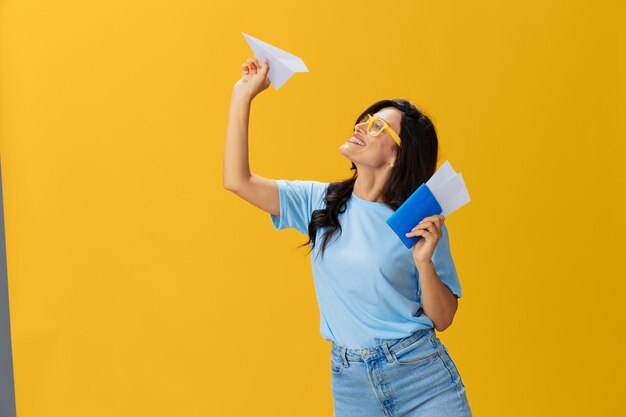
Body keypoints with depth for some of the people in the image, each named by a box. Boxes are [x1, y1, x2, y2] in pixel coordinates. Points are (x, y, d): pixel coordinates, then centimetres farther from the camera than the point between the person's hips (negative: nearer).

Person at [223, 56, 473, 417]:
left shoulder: (422, 223, -7)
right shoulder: (321, 202, 3)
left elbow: (442, 319, -5)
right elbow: (238, 180, -4)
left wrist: (424, 261, -21)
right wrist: (243, 96, -4)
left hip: (421, 377, -3)